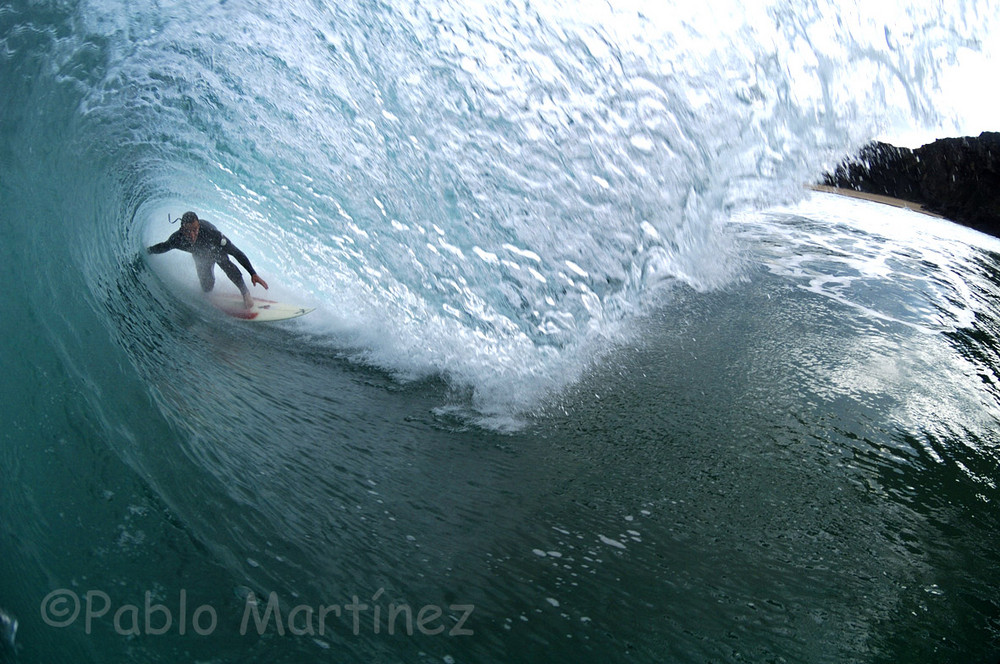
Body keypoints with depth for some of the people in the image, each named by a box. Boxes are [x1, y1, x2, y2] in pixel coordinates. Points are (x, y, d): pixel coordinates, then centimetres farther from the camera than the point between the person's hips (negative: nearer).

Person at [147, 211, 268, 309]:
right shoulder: (177, 239, -37)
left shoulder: (210, 232, -44)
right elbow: (163, 247, -10)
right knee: (207, 288, 4)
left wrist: (253, 274, -45)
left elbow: (236, 253, -41)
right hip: (200, 255, 3)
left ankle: (245, 293, -18)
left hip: (216, 248, -2)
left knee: (224, 262, -35)